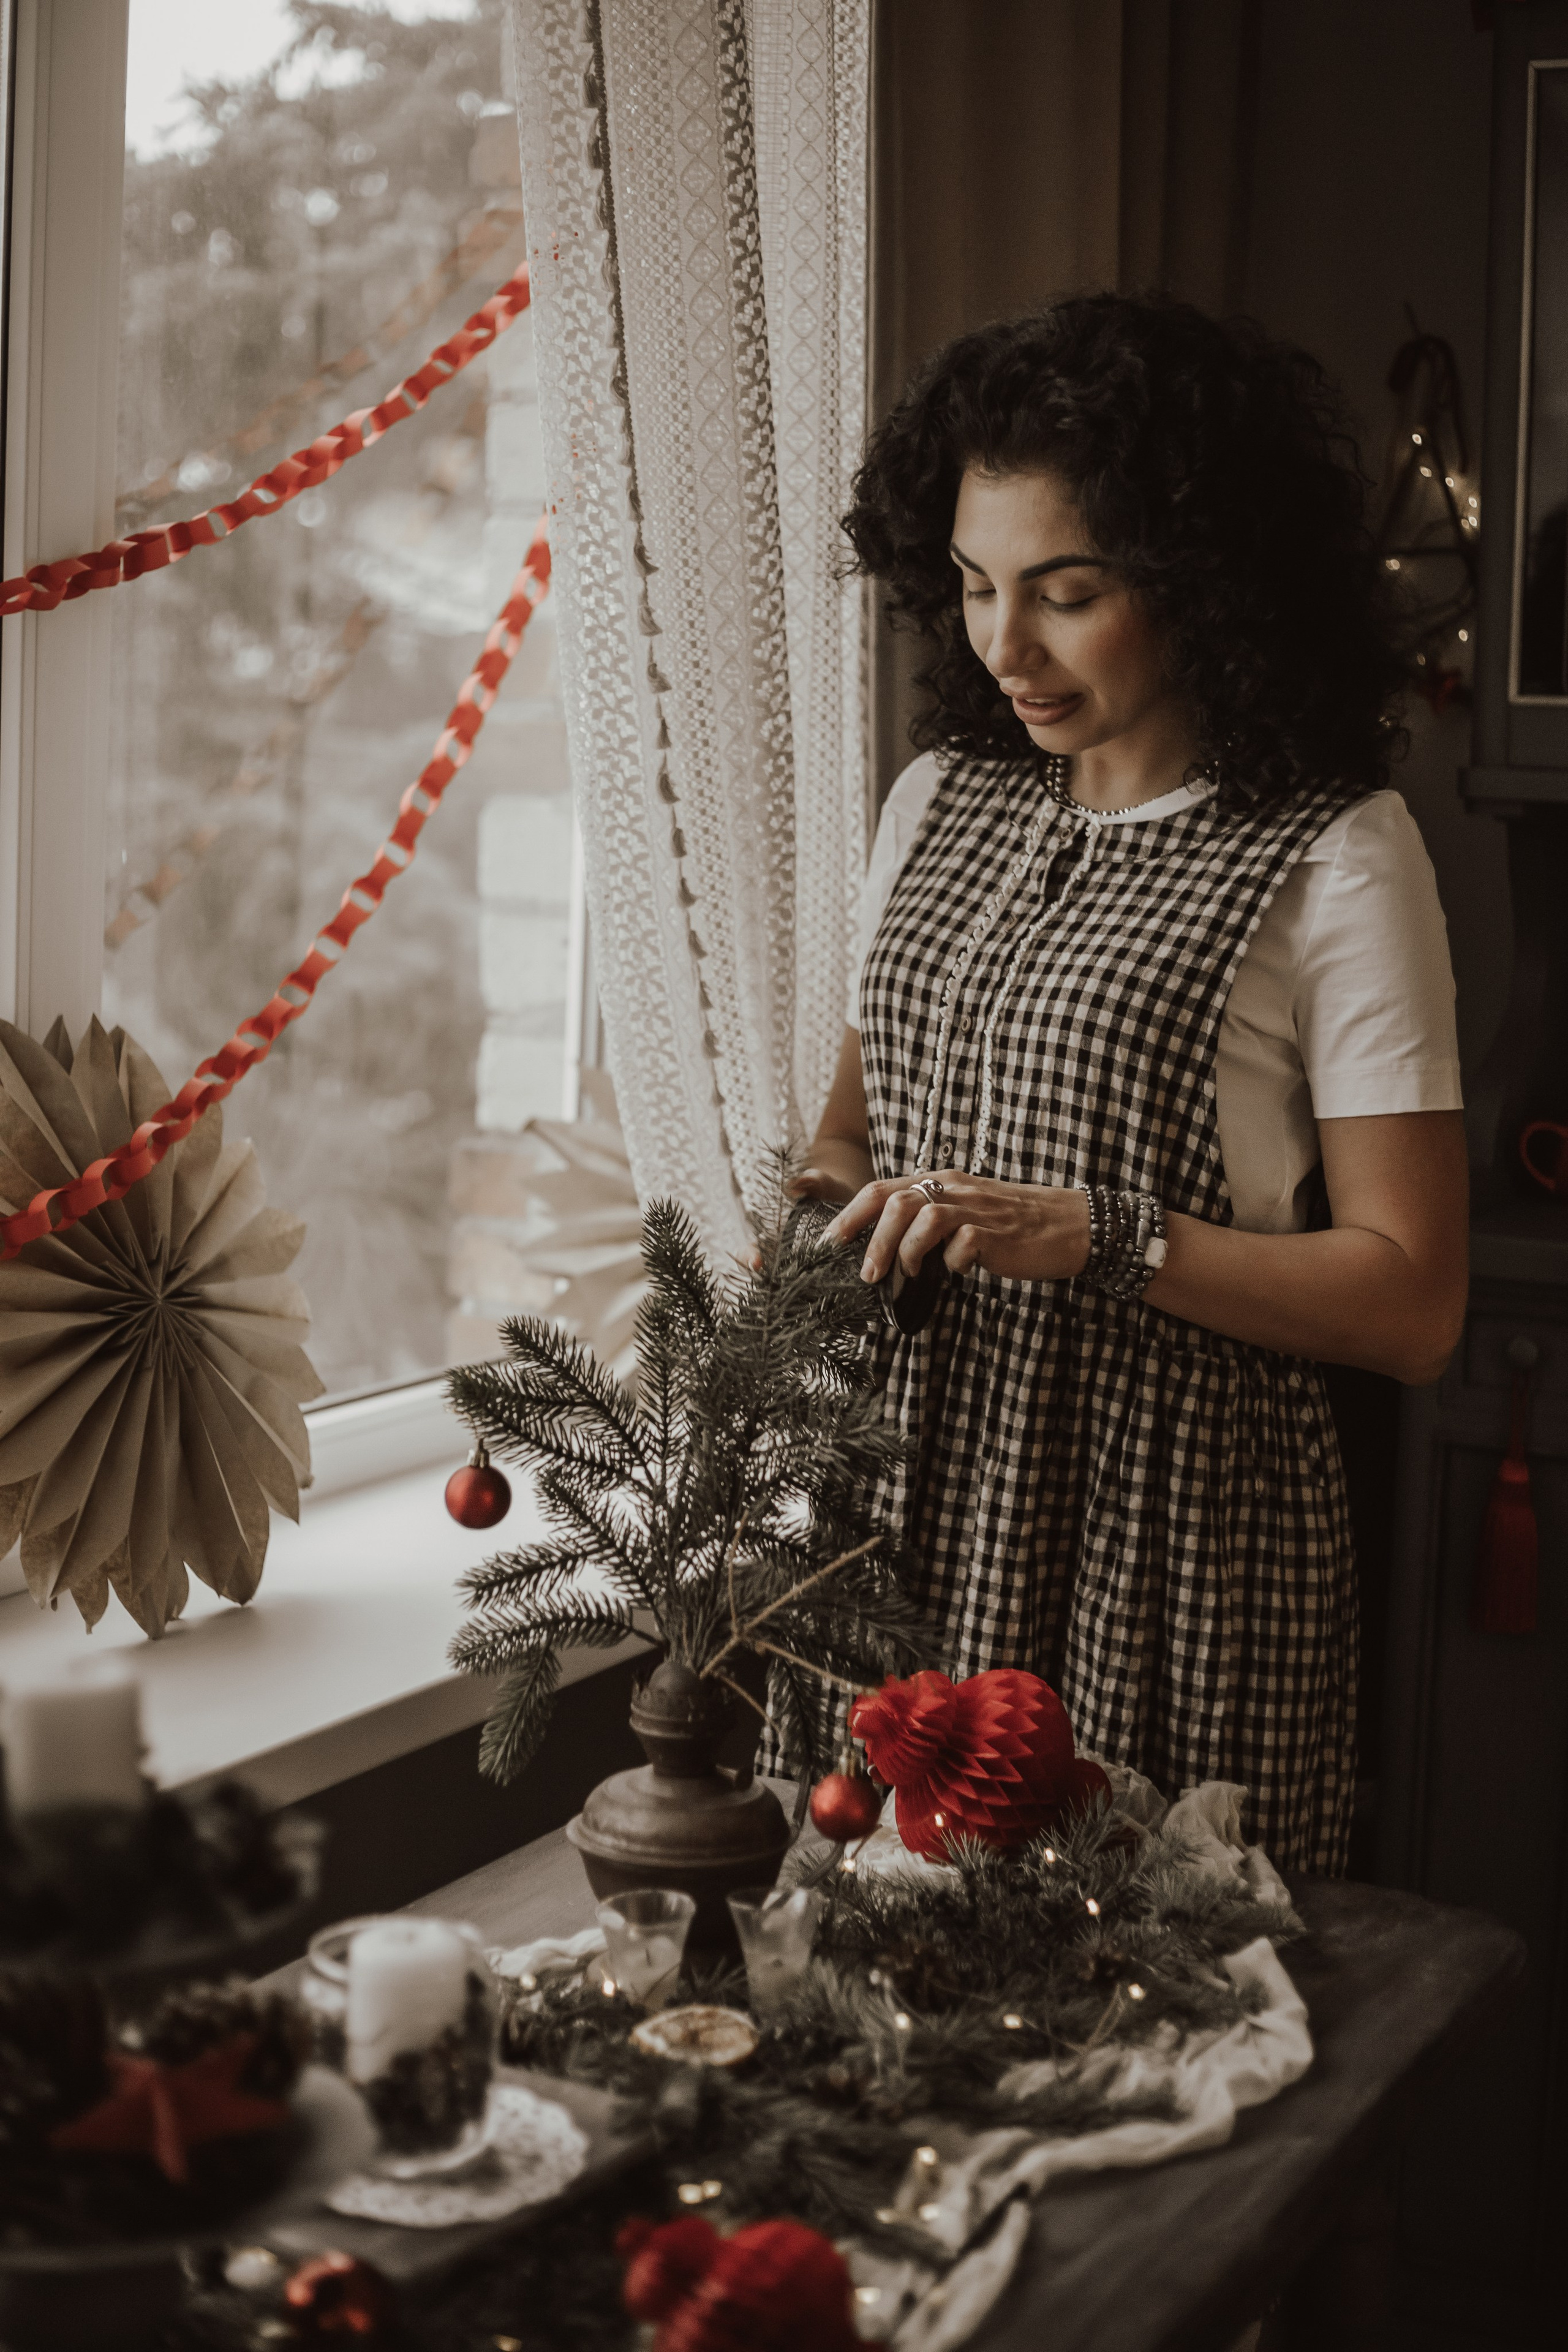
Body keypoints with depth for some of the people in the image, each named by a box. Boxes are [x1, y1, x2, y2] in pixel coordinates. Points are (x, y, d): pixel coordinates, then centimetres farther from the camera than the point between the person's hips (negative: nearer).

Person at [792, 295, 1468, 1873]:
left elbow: (1410, 1304, -10)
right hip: (913, 1500, 5)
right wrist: (833, 1188, -1)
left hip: (1170, 1537, -4)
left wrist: (1097, 1237, -19)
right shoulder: (942, 799, 9)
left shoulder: (1334, 860, -8)